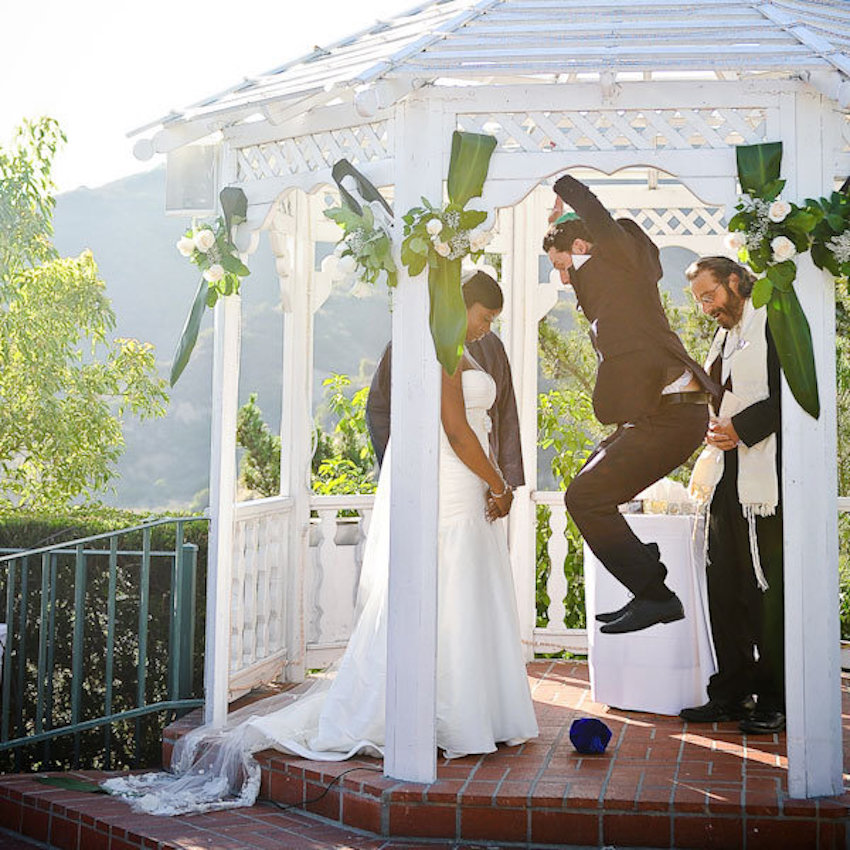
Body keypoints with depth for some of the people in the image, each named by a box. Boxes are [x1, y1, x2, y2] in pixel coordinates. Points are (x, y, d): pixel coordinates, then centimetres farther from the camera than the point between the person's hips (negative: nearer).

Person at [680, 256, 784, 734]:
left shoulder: (773, 324, -4)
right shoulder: (724, 338, 22)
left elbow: (789, 395, -14)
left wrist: (742, 429, -20)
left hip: (765, 482, -8)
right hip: (729, 484, 9)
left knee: (769, 591, -3)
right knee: (725, 587, 9)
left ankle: (775, 700, 6)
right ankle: (732, 692, 18)